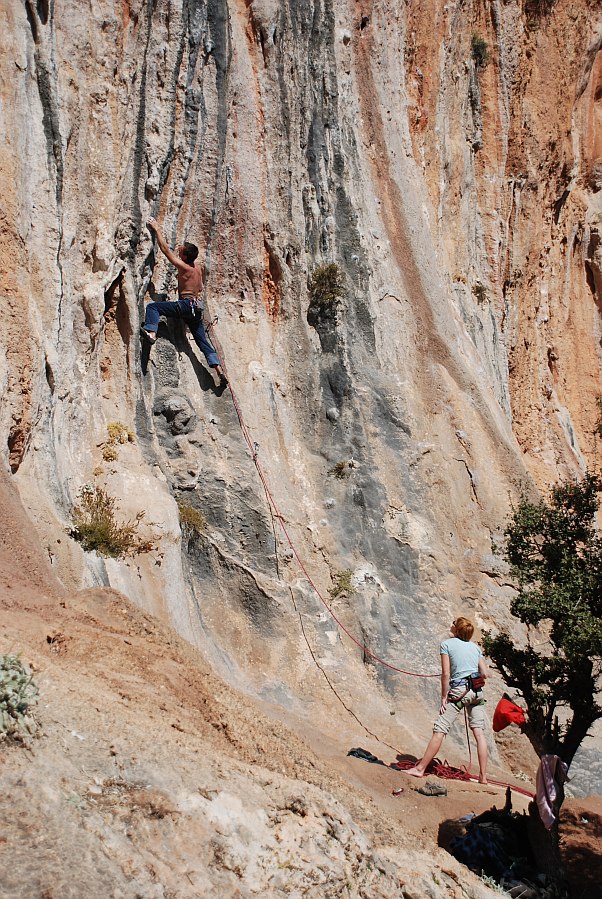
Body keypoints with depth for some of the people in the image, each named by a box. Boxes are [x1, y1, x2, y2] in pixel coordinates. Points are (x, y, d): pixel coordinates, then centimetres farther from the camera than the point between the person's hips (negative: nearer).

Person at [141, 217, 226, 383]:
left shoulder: (183, 266, -6)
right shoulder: (198, 270, 13)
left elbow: (165, 249, -2)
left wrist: (157, 229, 7)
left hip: (186, 305, -8)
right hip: (197, 308, 8)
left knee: (153, 306, -12)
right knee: (202, 341, 11)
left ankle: (151, 332, -34)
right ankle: (218, 370, 5)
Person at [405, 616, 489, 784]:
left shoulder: (447, 644, 0)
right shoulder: (475, 647, 13)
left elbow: (446, 674, -7)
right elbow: (484, 673, 8)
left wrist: (444, 697, -2)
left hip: (459, 691, -5)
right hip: (477, 692, 5)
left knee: (439, 730, -3)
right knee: (479, 732, 6)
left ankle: (420, 768, 1)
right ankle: (483, 776, 5)